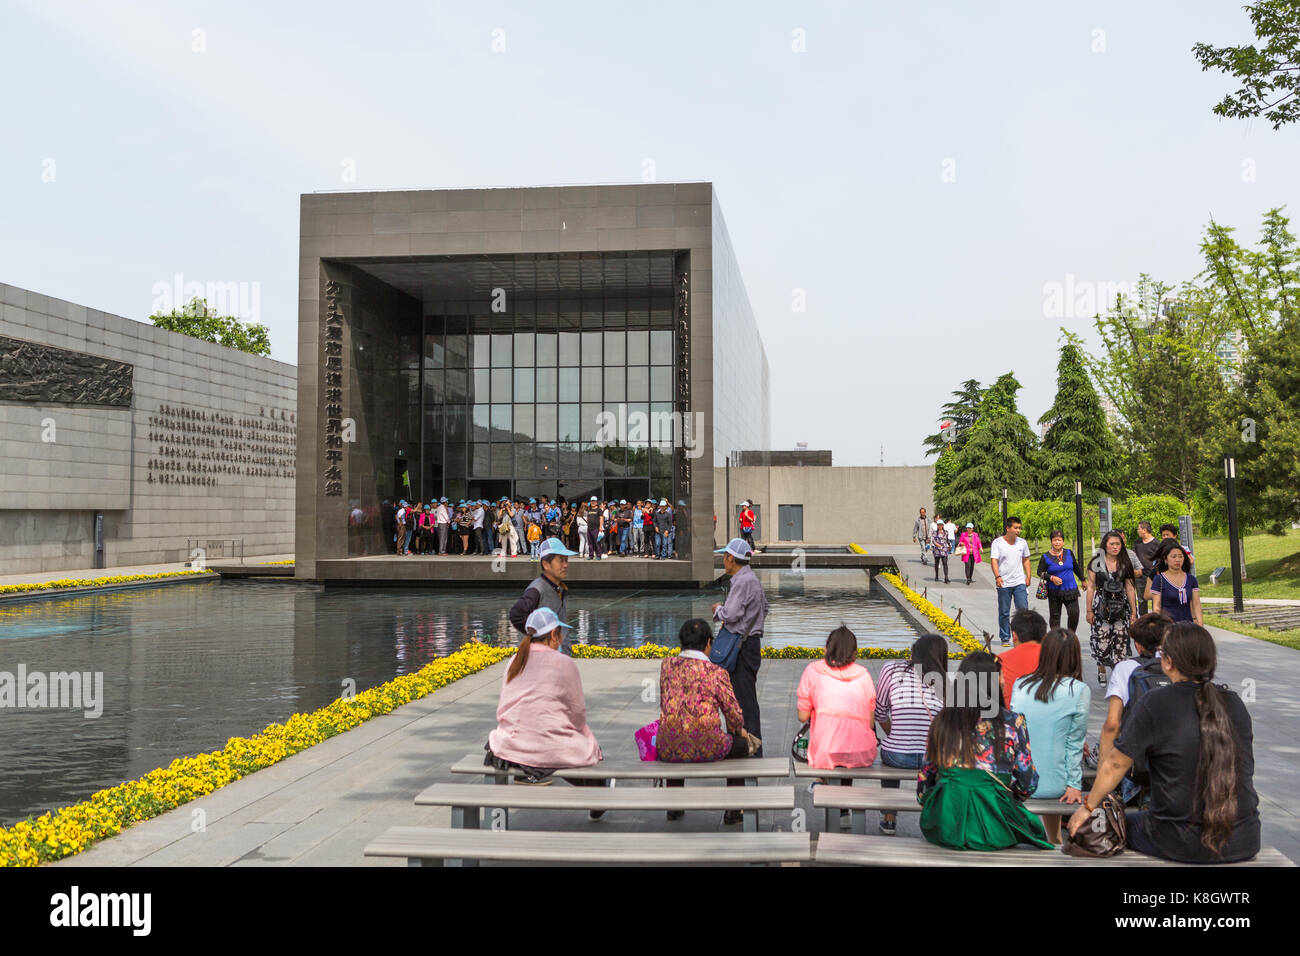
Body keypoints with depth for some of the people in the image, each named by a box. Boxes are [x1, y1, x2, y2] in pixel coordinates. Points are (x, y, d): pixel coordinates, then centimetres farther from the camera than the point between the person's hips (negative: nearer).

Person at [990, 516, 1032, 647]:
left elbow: (1026, 560, 18)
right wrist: (997, 576, -25)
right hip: (1003, 584, -2)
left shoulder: (1023, 542, 7)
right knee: (1004, 613, 5)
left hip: (1019, 582, 2)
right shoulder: (997, 542, -4)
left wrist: (1028, 576, 8)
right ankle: (1005, 638, 16)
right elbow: (994, 560, -11)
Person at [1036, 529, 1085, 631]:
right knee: (1054, 615, 5)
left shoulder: (1069, 553, 5)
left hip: (1071, 589, 1)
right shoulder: (1046, 557, -4)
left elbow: (1076, 567, 19)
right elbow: (1040, 572, -1)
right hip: (1054, 591, -1)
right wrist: (1051, 578, -16)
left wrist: (1083, 580, 28)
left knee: (1074, 613, -9)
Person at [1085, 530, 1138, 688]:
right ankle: (1101, 670, 20)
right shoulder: (1096, 563, 0)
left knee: (1120, 641, -2)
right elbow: (1091, 587, 2)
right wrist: (1089, 610, -1)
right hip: (1101, 607, -2)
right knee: (1102, 641, -4)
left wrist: (1133, 612, 6)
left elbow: (1130, 589, 9)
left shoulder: (1125, 564, 7)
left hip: (1121, 607, 2)